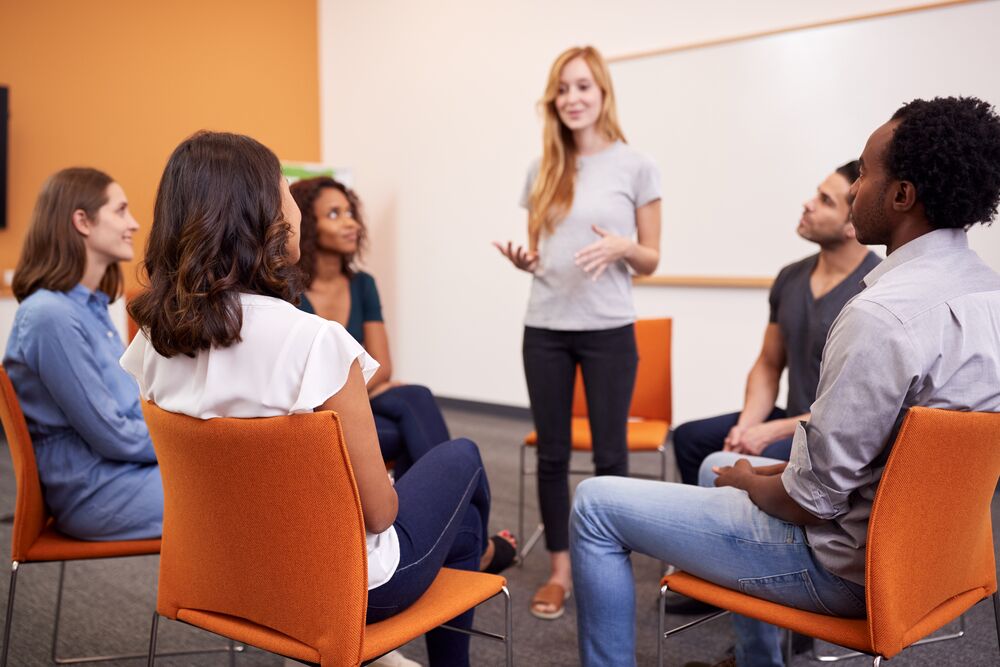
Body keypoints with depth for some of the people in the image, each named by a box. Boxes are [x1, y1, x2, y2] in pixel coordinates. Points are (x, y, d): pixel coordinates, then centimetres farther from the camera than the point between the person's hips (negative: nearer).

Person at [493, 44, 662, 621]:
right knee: (552, 453, 7)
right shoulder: (542, 170, 9)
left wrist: (621, 248, -20)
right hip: (545, 329, 3)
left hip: (608, 330, -3)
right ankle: (561, 571, 21)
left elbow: (651, 260, 1)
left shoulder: (636, 166, -1)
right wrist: (524, 259, -8)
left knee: (610, 454, 4)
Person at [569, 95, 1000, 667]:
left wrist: (750, 480, -3)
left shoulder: (883, 314, -29)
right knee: (721, 464, 32)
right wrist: (776, 468, 10)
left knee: (597, 504, -2)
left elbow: (811, 501, -24)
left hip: (845, 565, -9)